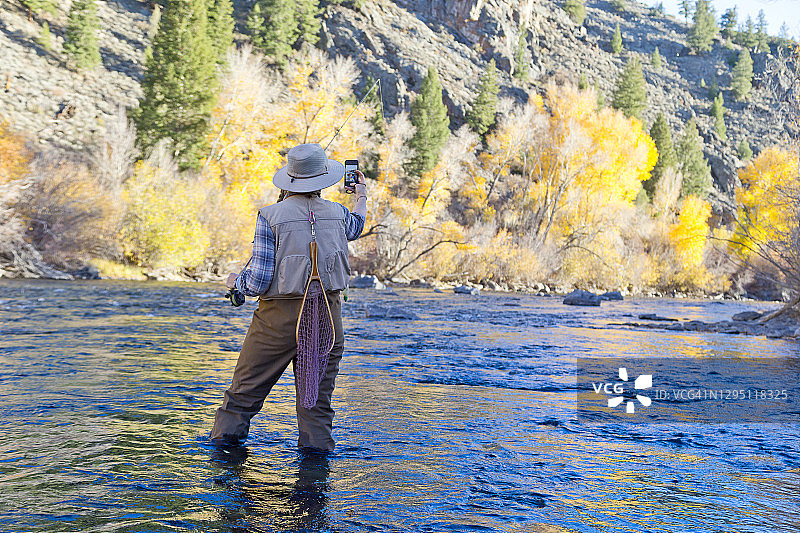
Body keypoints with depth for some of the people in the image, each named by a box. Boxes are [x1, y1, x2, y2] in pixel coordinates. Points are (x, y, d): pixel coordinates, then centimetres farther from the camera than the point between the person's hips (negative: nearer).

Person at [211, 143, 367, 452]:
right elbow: (355, 229, 29)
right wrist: (361, 197, 45)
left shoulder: (271, 216, -9)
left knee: (247, 387, 12)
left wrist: (235, 282, 9)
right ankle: (316, 445, 16)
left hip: (279, 317, -2)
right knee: (318, 393, 12)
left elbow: (259, 280, -12)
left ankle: (225, 439, 22)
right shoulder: (337, 213, 2)